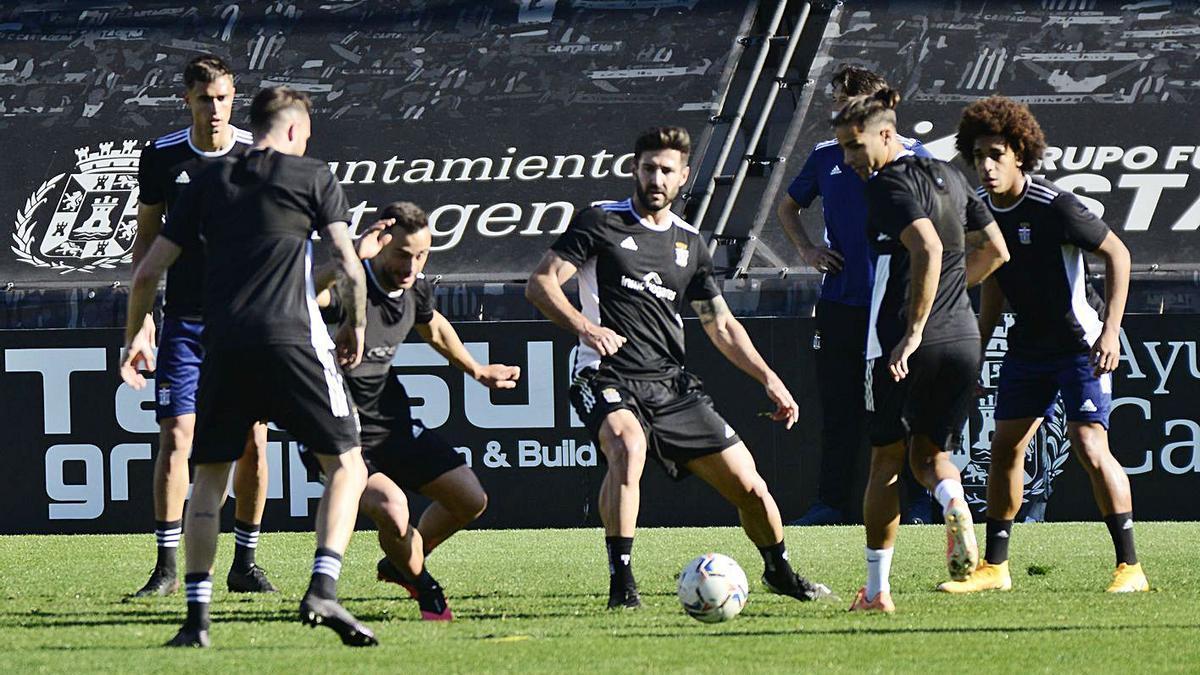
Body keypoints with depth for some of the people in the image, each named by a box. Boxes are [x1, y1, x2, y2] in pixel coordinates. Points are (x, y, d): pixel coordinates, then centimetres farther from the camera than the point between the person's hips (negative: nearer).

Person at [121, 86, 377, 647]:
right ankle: (323, 590, -13)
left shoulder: (208, 183, 16)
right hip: (291, 338, -3)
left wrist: (135, 336, 31)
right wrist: (355, 327, 18)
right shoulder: (312, 176, 7)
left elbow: (147, 272, 16)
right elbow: (350, 268, 0)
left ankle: (196, 616, 5)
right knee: (346, 465, 7)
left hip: (222, 347, 3)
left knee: (209, 477, 14)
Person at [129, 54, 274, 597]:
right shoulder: (162, 157, 1)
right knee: (175, 436, -8)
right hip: (185, 321, 0)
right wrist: (142, 312, 3)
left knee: (252, 442, -1)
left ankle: (244, 563, 11)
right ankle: (167, 567, -2)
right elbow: (147, 237, 10)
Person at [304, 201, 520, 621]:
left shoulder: (415, 287, -2)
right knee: (391, 507, -30)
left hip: (393, 424, 8)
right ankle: (424, 589, 1)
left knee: (471, 501, 9)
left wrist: (478, 372, 32)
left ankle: (400, 564, 35)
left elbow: (433, 327, 24)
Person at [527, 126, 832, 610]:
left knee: (745, 480, 2)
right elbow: (540, 284, -7)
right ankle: (621, 582, -32)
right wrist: (583, 326, -24)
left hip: (671, 384, 5)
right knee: (628, 445, -37)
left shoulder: (689, 243, 15)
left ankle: (779, 571, 30)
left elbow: (720, 325, 21)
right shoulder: (601, 222, -1)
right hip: (608, 380, -5)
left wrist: (769, 380, 10)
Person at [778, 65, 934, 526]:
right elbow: (788, 207, 24)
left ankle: (919, 501, 7)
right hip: (839, 301, 4)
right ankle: (831, 503, 11)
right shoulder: (826, 156, 8)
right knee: (838, 409, 6)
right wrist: (807, 249, 8)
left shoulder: (912, 156, -3)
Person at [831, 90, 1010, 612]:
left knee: (887, 460, 6)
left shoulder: (891, 183, -10)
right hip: (963, 339, 7)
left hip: (909, 346, -7)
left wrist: (914, 330, -24)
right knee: (930, 453, 16)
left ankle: (876, 589, 10)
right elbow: (995, 250, 22)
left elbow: (929, 249, -25)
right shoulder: (949, 177, 15)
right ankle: (952, 501, -19)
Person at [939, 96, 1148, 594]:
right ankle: (994, 567, 16)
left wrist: (1111, 331, -21)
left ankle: (1130, 566, -11)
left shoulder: (1054, 206, -21)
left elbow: (1117, 254, -14)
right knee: (1005, 448, 5)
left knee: (1089, 445, -16)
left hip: (1080, 344, -7)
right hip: (1028, 344, 7)